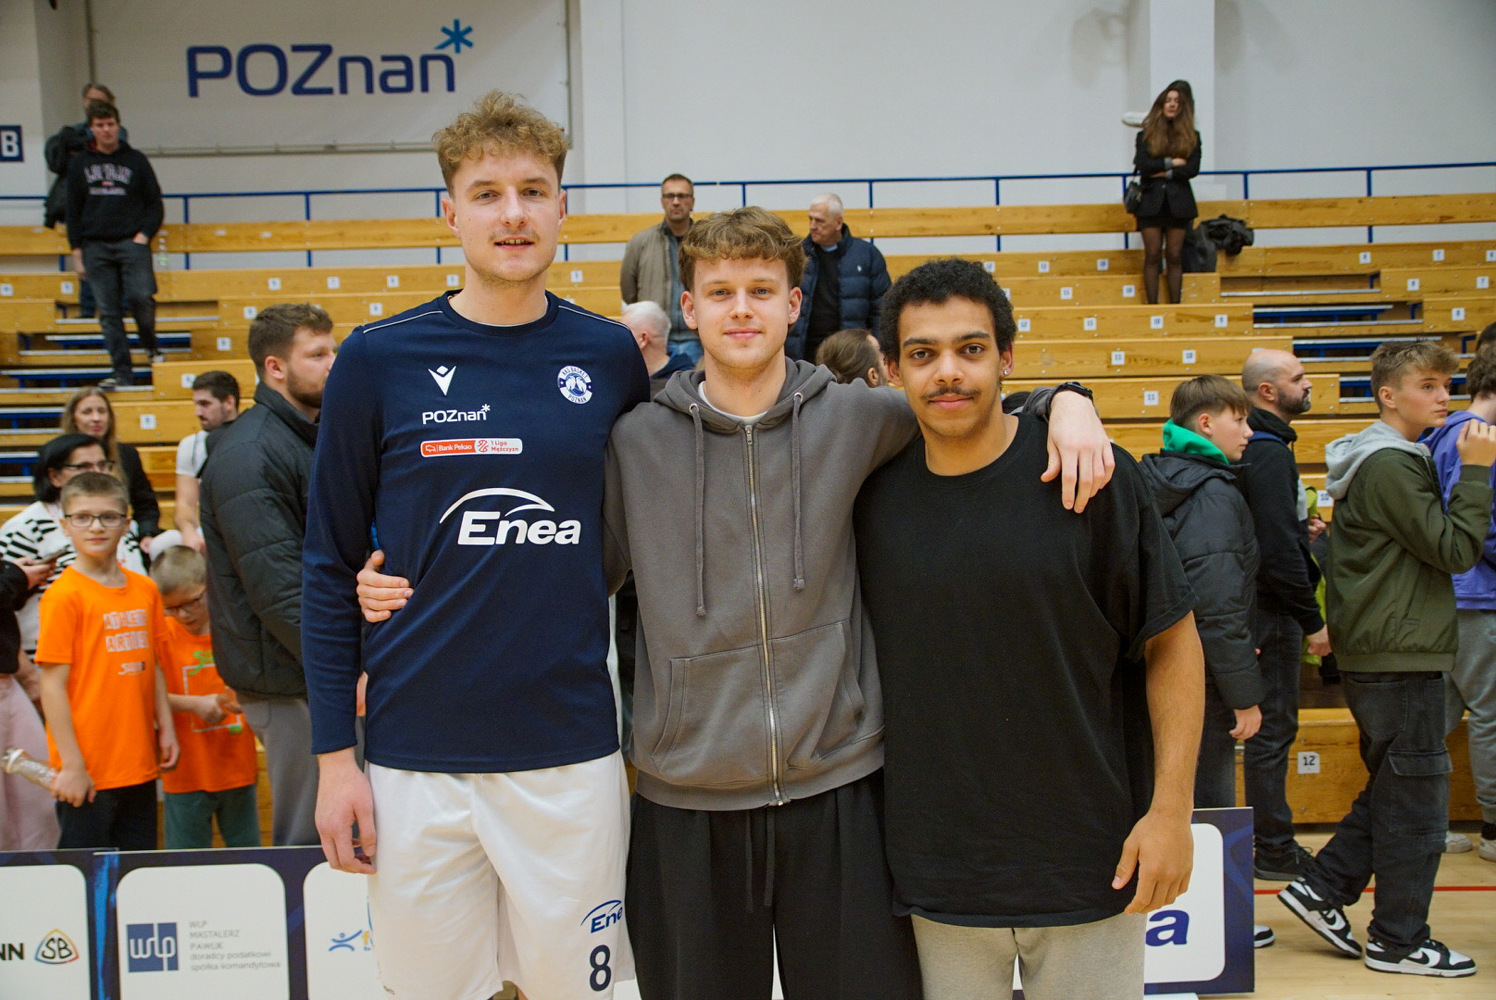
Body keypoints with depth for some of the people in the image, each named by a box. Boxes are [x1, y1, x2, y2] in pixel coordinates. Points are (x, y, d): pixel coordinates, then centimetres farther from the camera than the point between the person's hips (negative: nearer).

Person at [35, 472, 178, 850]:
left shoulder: (145, 590, 7)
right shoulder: (63, 595, -10)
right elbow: (53, 685, -12)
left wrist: (166, 730, 10)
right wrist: (71, 765, -13)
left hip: (140, 766, 6)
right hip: (88, 772, -6)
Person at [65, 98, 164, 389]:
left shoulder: (135, 160, 7)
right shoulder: (80, 163, 10)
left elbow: (155, 204, 9)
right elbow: (73, 211, 12)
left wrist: (144, 234, -6)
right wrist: (77, 251, 6)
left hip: (131, 242, -2)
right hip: (95, 247, 2)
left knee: (140, 297, -18)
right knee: (109, 313, 0)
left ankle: (151, 346, 10)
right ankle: (122, 373, 4)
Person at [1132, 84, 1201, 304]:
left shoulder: (1191, 137, 8)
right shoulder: (1146, 135, 6)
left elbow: (1192, 169, -4)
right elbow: (1141, 165, -9)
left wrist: (1165, 173, -10)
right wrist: (1171, 162, -9)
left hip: (1178, 202, 1)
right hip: (1151, 201, -1)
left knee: (1175, 257, 3)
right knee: (1152, 257, -2)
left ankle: (1175, 305, 5)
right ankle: (1152, 306, 0)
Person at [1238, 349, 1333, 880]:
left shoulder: (1261, 447, 14)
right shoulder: (1268, 453, -18)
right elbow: (1279, 552, -23)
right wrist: (1313, 620, -17)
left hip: (1270, 607, 10)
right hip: (1274, 613, -10)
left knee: (1272, 727, 15)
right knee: (1273, 729, -2)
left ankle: (1273, 841, 24)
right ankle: (1273, 850, 7)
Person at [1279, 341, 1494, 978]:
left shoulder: (1389, 461, 17)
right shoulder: (1391, 466, -15)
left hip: (1376, 656, 10)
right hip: (1400, 660, -10)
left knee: (1390, 792, 18)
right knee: (1415, 803, 0)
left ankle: (1320, 889, 19)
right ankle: (1398, 941, 10)